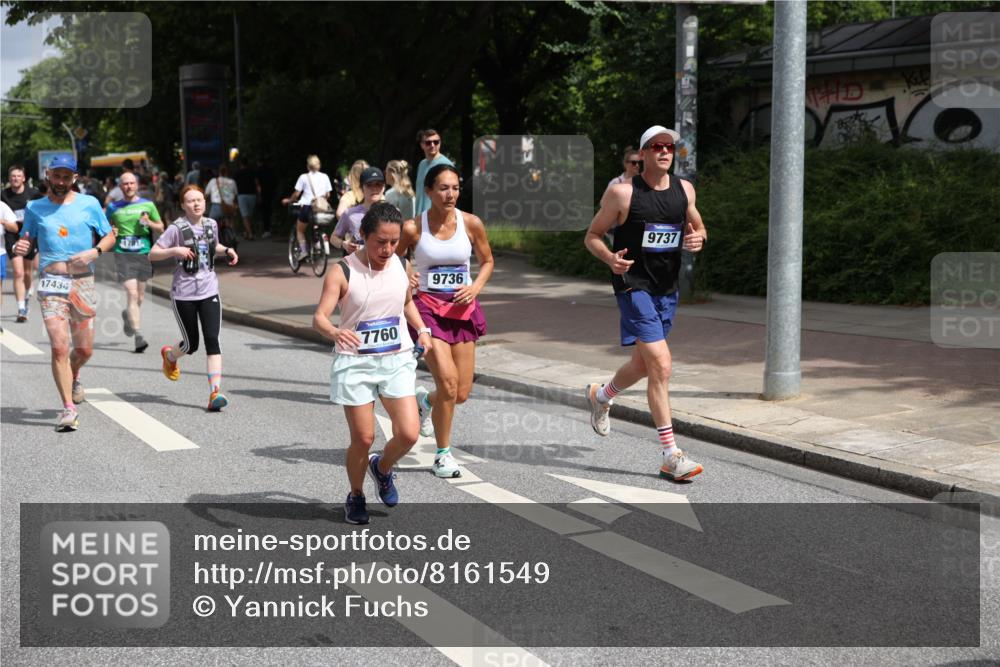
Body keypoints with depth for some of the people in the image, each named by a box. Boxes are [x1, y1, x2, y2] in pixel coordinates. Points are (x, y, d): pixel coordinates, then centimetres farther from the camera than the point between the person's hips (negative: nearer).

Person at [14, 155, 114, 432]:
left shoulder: (89, 204, 6)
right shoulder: (34, 208, 8)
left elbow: (110, 236, 11)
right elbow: (26, 240, 13)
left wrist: (95, 251, -9)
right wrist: (19, 247, -11)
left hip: (83, 282, 1)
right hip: (51, 283, -1)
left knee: (84, 348, 9)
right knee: (59, 347, -13)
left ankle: (73, 377, 43)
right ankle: (69, 408, -7)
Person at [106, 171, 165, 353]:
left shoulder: (148, 205, 7)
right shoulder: (113, 207, 7)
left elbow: (161, 229, 12)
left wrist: (149, 223, -9)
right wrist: (111, 233, -5)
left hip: (143, 254, 2)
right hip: (123, 255, -2)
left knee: (140, 296, 12)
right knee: (132, 294, -14)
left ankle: (128, 315, 46)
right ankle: (138, 336, -15)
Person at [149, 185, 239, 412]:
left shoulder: (211, 224, 6)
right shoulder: (177, 228, -8)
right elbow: (152, 254, -7)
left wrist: (227, 250, 6)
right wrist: (174, 250, -24)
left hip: (209, 291, 3)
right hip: (184, 293, -3)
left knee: (212, 339, -11)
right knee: (191, 344, 7)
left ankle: (215, 392, -15)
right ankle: (169, 355, 44)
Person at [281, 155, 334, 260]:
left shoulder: (304, 177, -1)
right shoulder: (325, 177, 7)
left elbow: (296, 193, -1)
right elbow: (327, 195, 8)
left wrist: (289, 200, 16)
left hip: (306, 205, -3)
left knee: (300, 230, 14)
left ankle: (303, 250, -1)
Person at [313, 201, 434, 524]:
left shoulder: (402, 266, 2)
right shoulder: (342, 271, -12)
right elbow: (319, 317, -20)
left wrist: (421, 330, 9)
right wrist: (335, 332, -41)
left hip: (397, 360, 4)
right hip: (355, 363, -3)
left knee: (408, 433, -6)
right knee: (363, 438, 1)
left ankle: (382, 468, 27)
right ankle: (356, 496, 27)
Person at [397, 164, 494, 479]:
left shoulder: (471, 223, -3)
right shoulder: (413, 228, -8)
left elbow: (487, 261, 11)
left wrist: (476, 287, -6)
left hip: (462, 309, 3)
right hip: (428, 307, -3)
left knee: (461, 394, 5)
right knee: (448, 382, -18)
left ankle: (425, 400, 41)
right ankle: (443, 454, 3)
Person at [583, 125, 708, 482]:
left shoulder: (684, 189, 6)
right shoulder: (622, 192, -8)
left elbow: (699, 228, 20)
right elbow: (592, 236, -2)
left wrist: (698, 239, -5)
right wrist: (610, 258, -23)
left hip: (668, 288, 6)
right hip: (634, 285, -6)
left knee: (643, 365, 20)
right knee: (661, 365, -15)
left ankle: (601, 395, 52)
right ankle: (670, 456, -10)